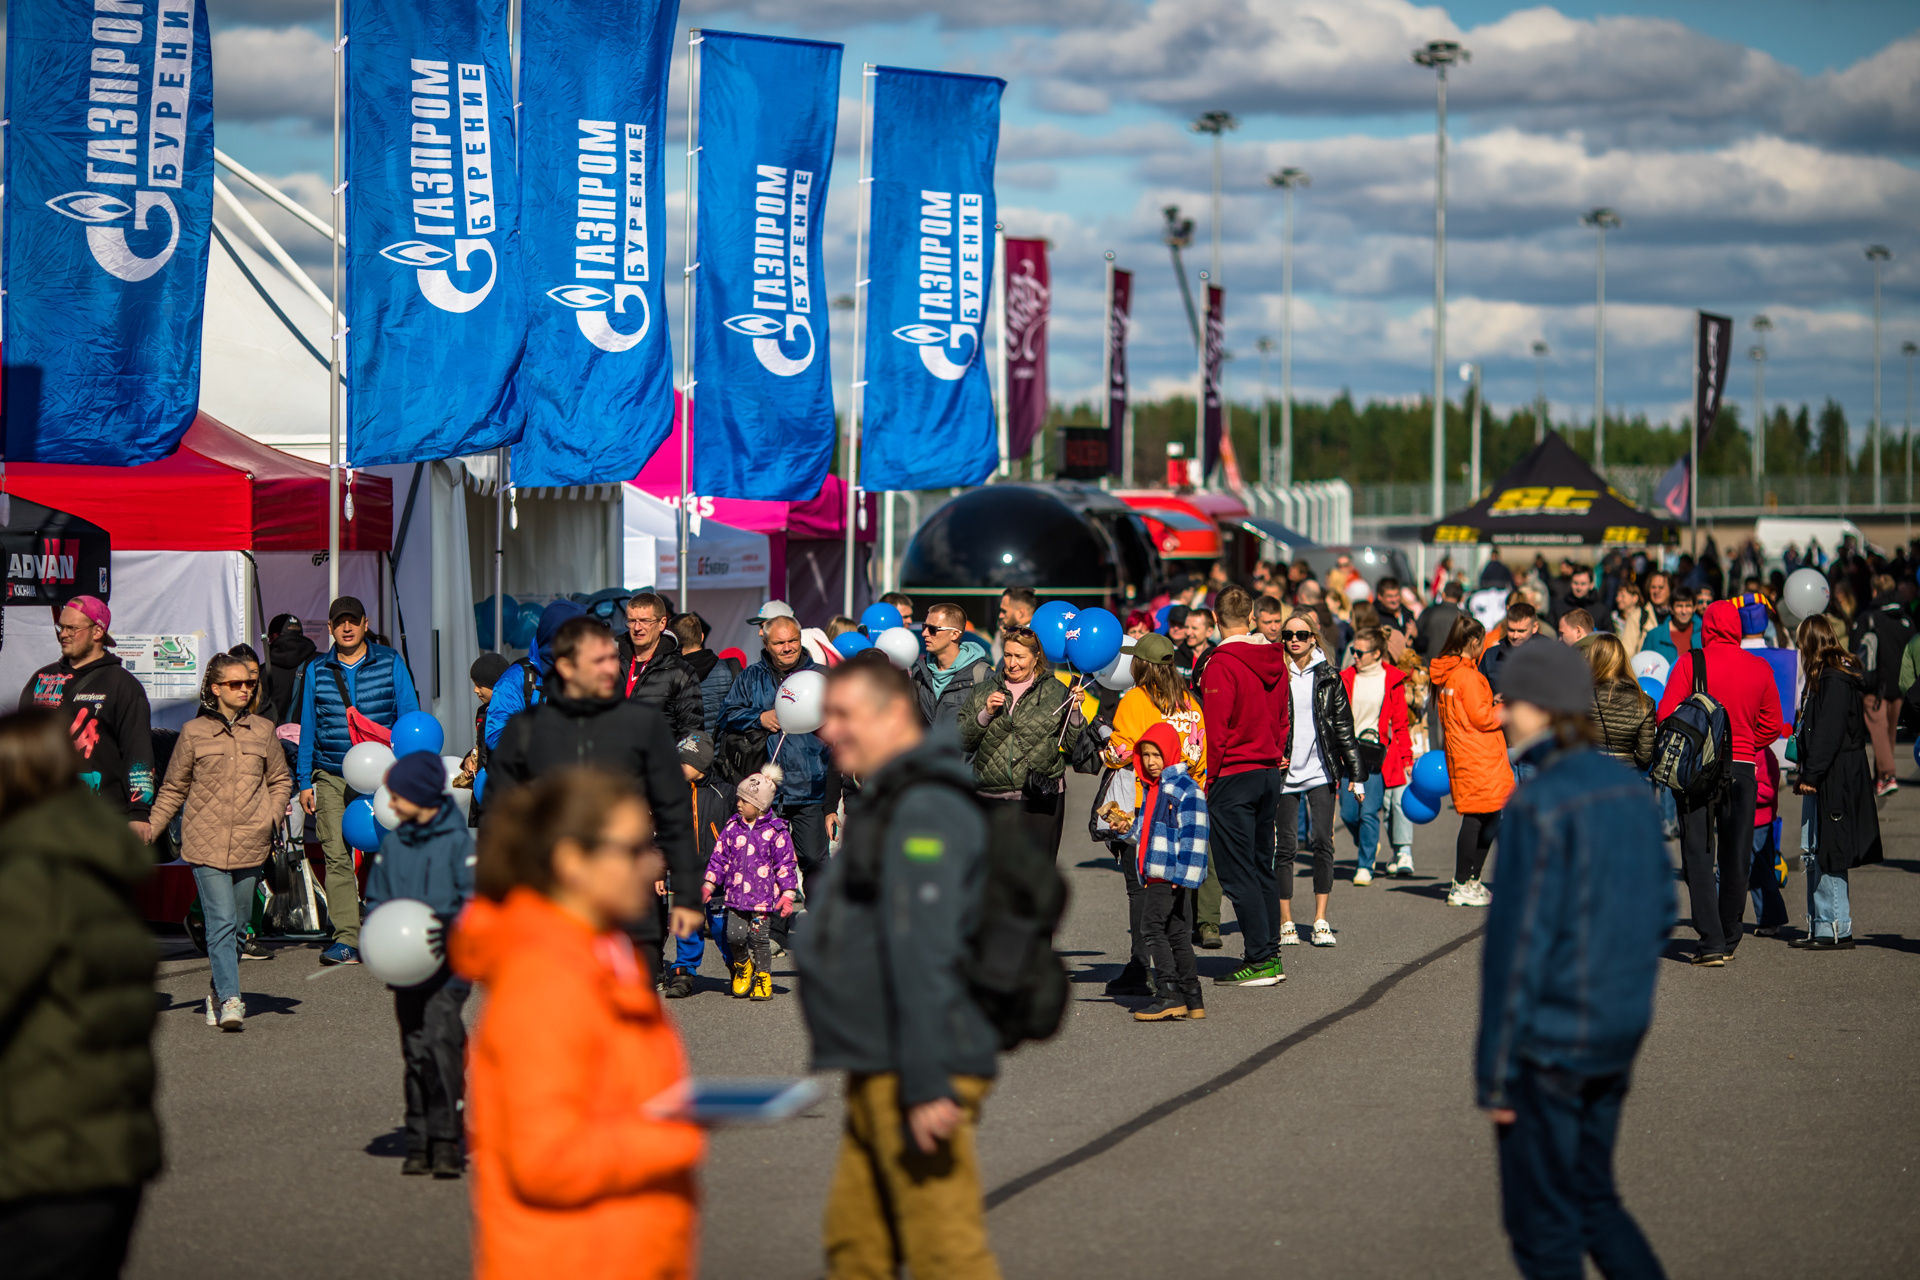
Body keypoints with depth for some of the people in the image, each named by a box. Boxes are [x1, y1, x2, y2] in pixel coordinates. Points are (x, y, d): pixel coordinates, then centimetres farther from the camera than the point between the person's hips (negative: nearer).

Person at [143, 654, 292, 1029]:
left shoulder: (262, 730, 11)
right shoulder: (193, 733, 5)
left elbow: (281, 780, 20)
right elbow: (173, 789, 12)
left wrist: (274, 813, 2)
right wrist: (150, 827, 3)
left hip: (250, 844, 3)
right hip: (206, 845, -3)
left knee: (236, 924, 8)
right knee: (221, 923, -12)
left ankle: (218, 990, 25)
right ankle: (229, 1000, -16)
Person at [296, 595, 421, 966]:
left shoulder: (390, 664, 6)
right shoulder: (316, 671, 12)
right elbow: (308, 729, 16)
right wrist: (304, 782, 10)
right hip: (331, 778, 1)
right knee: (337, 857, -9)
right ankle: (346, 940, -12)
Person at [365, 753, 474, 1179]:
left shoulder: (457, 841, -3)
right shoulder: (392, 844, 12)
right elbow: (376, 899, 19)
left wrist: (448, 927, -21)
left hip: (448, 964, -5)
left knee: (440, 1040, -17)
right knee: (415, 1052, 6)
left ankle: (445, 1143, -15)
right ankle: (419, 1143, 11)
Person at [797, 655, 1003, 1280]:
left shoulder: (924, 811, -16)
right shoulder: (884, 803, 19)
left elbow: (923, 958, -23)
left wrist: (927, 1087, -27)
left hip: (916, 1082, -11)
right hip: (877, 1078, 11)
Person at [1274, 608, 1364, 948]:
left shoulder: (1328, 677, 6)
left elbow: (1343, 727, 9)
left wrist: (1354, 774, 6)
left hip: (1321, 771, 0)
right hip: (1284, 771, 0)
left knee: (1322, 842, -7)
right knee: (1285, 846, 0)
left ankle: (1321, 921, 0)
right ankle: (1286, 923, 7)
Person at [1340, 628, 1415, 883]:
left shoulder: (1392, 680, 1)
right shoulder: (1346, 678, 7)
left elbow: (1400, 724, 6)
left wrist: (1407, 759, 5)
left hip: (1377, 753, -3)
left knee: (1369, 812, -9)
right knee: (1348, 812, 1)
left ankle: (1364, 866, 2)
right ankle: (1367, 846, 31)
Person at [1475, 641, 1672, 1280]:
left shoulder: (1538, 806, -20)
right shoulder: (1629, 788, 5)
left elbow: (1519, 941, -20)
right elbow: (1660, 910, 13)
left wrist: (1494, 1072, -14)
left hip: (1549, 1037, -8)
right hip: (1618, 1034, 8)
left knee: (1541, 1221, 6)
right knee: (1590, 1198, 21)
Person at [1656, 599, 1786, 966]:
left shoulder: (1689, 663, -8)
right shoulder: (1759, 668, 2)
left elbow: (1666, 716, -9)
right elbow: (1771, 726, 8)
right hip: (1742, 769, 3)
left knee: (1699, 857, 1)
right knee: (1735, 859, 12)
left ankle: (1711, 941, -6)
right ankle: (1730, 939, 21)